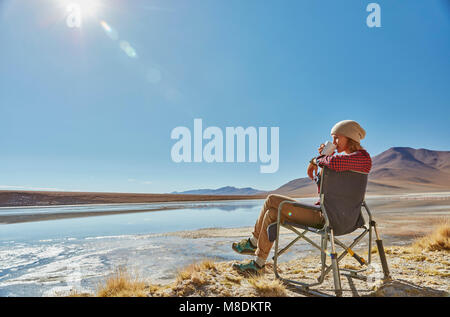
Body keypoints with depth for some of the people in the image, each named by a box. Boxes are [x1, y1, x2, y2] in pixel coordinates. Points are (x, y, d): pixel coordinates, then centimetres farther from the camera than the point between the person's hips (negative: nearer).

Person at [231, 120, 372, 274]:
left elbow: (335, 162, -35)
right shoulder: (349, 158, 16)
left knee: (271, 200, -7)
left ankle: (254, 241, 13)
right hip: (328, 215, 10)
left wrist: (317, 160, -13)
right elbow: (321, 184, 15)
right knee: (272, 213, 6)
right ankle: (258, 263, 16)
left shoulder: (363, 157, -12)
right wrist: (323, 158, 1)